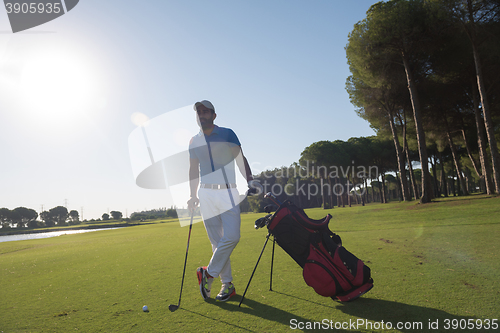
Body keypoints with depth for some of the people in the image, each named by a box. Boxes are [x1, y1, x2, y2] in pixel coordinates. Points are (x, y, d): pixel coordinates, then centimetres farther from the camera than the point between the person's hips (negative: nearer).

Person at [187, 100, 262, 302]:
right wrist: (193, 196, 12)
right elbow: (193, 169, 16)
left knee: (231, 237, -14)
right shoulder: (194, 141, 12)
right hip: (206, 194, 3)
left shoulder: (227, 134, 2)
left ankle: (209, 273, 5)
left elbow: (241, 159, -1)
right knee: (217, 242, 2)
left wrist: (250, 180, -15)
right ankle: (227, 284, 12)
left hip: (228, 193, -2)